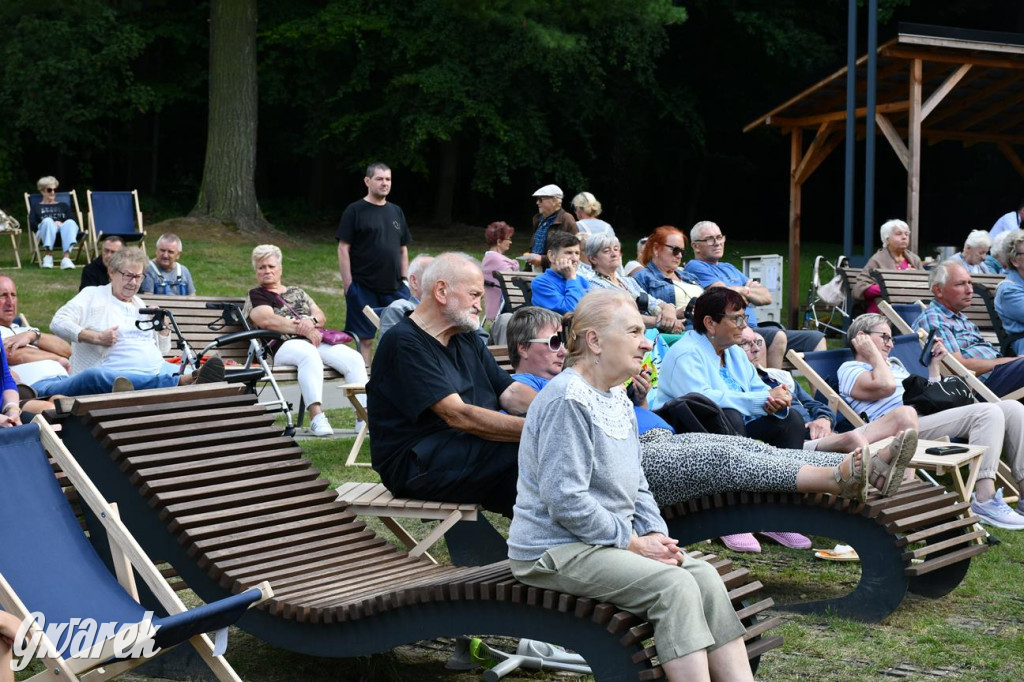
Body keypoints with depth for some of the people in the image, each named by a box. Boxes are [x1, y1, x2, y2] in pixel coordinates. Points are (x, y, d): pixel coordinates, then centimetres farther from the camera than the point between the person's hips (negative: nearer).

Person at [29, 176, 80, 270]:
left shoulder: (63, 205, 33)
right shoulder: (36, 208, 29)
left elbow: (73, 221, 14)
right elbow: (32, 225, 8)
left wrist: (61, 223, -8)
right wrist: (51, 224, -7)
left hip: (63, 230, 1)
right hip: (45, 233, -1)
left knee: (70, 223, -35)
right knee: (48, 221, -37)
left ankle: (66, 258, -54)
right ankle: (48, 256, -40)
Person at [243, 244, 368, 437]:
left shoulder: (297, 292, 32)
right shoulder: (255, 295, 15)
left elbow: (321, 316, 22)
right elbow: (267, 321, -4)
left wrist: (311, 321, -4)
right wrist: (302, 328, -12)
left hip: (316, 340, 6)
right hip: (284, 344, -6)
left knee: (353, 357, -22)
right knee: (309, 354, -41)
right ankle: (316, 418, -53)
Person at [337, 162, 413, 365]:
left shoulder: (396, 211, 15)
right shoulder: (355, 211, -2)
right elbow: (343, 249, -5)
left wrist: (405, 279, 11)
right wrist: (348, 283, -10)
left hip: (395, 287, 5)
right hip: (363, 288, -5)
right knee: (365, 339, -1)